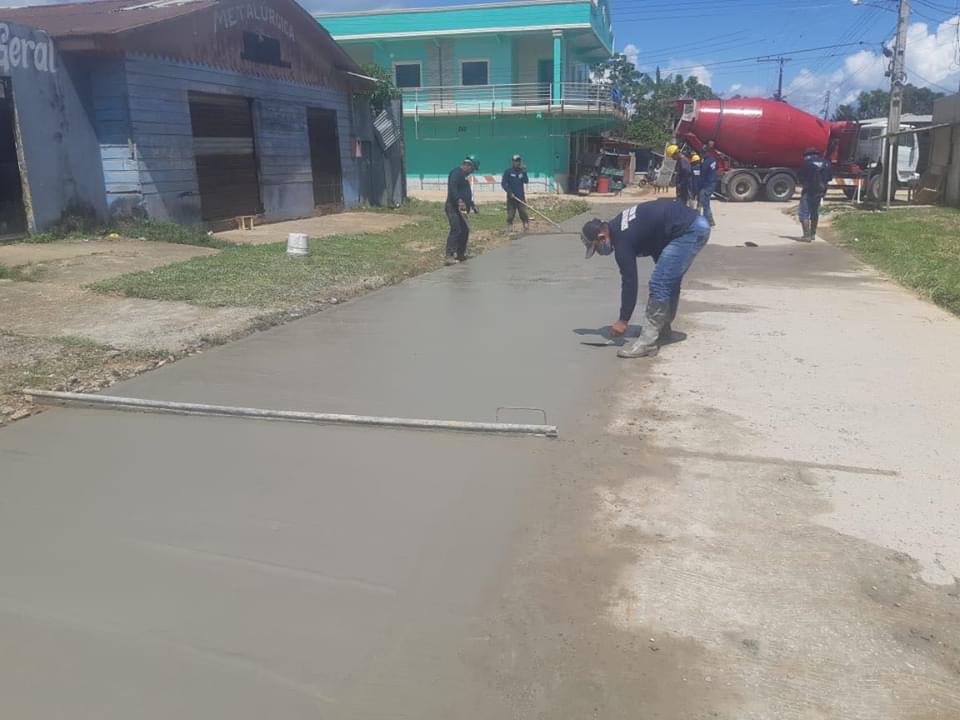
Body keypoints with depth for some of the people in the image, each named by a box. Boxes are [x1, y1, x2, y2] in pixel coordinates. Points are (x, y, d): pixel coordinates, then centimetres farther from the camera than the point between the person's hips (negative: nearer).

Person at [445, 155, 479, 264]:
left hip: (459, 208, 11)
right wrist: (459, 201, -35)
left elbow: (466, 193, 30)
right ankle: (450, 256, -23)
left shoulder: (464, 175, 22)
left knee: (465, 230, 15)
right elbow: (452, 188, -25)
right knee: (456, 230, -18)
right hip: (453, 207, -11)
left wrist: (472, 204, 27)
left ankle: (460, 254, 25)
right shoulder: (457, 172, -10)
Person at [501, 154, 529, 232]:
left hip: (521, 196, 3)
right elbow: (503, 183, -5)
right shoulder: (508, 171, -1)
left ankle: (526, 228, 0)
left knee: (523, 213, -4)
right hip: (511, 196, -2)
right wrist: (509, 192, -15)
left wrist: (524, 173, -16)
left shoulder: (522, 171, 10)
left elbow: (526, 181, -2)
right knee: (510, 214, -2)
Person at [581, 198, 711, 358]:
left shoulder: (622, 241, -14)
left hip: (688, 231, -11)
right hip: (697, 224, 11)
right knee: (669, 281, 19)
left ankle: (648, 343, -10)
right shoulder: (617, 225, 13)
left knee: (659, 284, -12)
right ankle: (664, 330, 30)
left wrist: (623, 321, -3)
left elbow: (629, 281, -11)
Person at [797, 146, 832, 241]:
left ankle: (807, 235, -13)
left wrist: (803, 183, 9)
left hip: (809, 190, -6)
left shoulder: (807, 162, -8)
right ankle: (813, 234, 28)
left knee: (804, 213, -3)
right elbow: (830, 177, 12)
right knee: (815, 212, 21)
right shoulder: (826, 162, 10)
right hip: (821, 191, 6)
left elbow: (800, 175, -8)